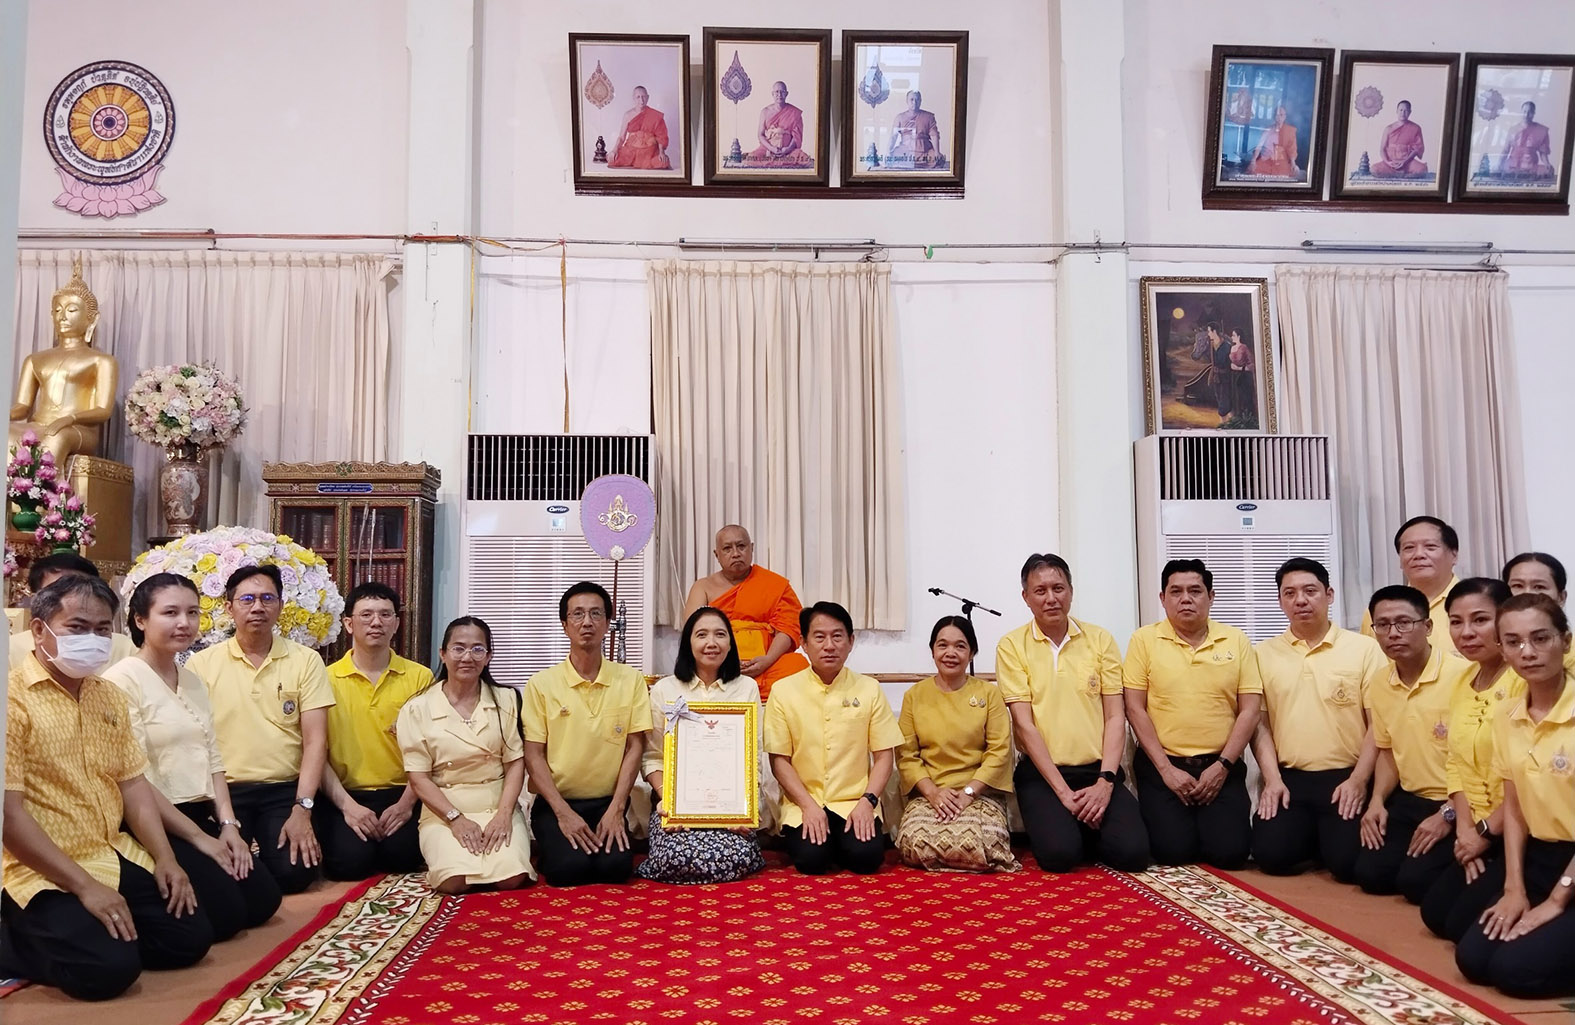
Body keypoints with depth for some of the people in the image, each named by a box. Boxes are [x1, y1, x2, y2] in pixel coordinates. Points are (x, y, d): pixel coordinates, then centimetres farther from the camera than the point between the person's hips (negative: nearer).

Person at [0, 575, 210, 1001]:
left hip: (116, 857, 7)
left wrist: (165, 858, 1)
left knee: (191, 938, 0)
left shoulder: (109, 697, 10)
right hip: (42, 872, -7)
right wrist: (85, 886, -20)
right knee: (109, 966, -23)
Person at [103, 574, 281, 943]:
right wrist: (199, 838, -14)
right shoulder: (122, 681, -13)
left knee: (263, 900, 1)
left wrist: (227, 824, -2)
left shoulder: (193, 681, 13)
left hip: (201, 816, 8)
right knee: (225, 912, -15)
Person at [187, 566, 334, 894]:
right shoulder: (201, 664, 3)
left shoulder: (306, 660, 2)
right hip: (224, 790, 0)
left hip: (285, 790, 0)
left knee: (293, 872, -19)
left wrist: (302, 809, -12)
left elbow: (315, 740, -2)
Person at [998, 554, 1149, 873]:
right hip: (1042, 773, -2)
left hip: (1098, 771, 2)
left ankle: (1087, 831, 14)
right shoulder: (1012, 646, -2)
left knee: (1132, 851, -19)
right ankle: (1060, 827, 10)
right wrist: (1063, 791, -14)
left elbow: (1116, 717, 2)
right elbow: (1024, 724, -8)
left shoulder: (1100, 639, 5)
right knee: (1059, 854, -25)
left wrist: (1105, 781, -11)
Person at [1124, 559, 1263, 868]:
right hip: (1163, 765, -1)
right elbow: (1135, 709, -3)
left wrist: (1223, 765, -7)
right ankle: (1165, 818, 18)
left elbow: (1250, 710, 2)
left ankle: (1211, 819, 19)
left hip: (1220, 765, 1)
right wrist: (1166, 769, -9)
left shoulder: (1236, 641, 5)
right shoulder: (1145, 640, 0)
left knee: (1230, 850, -14)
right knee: (1173, 849, -16)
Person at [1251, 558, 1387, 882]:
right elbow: (1260, 722, 6)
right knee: (1271, 854, -16)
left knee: (1348, 861, -19)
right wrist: (1272, 779, -5)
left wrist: (1358, 779, -10)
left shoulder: (1364, 648, 1)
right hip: (1289, 777, 2)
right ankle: (1310, 838, 17)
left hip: (1346, 777, -2)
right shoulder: (1264, 654, 8)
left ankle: (1328, 837, 16)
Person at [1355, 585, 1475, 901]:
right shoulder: (1380, 688, 5)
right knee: (1369, 872, -5)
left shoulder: (1464, 676, -19)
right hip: (1409, 801, 7)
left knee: (1415, 880, -18)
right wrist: (1377, 801, 2)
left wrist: (1448, 814, -17)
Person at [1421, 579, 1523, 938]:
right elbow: (1456, 763, 10)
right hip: (1479, 832, 8)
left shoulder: (1527, 679, -18)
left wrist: (1487, 831, -13)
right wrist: (1465, 829, -3)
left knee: (1467, 922, -9)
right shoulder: (1465, 681, 9)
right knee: (1436, 910, 7)